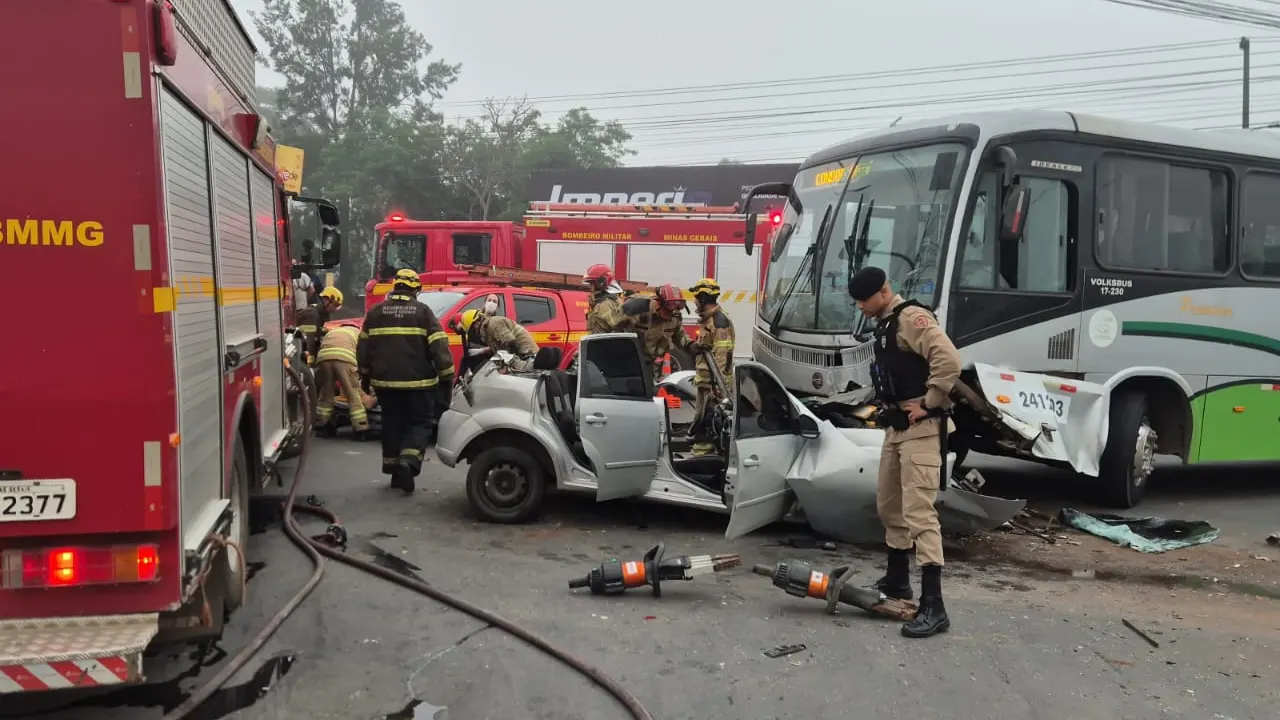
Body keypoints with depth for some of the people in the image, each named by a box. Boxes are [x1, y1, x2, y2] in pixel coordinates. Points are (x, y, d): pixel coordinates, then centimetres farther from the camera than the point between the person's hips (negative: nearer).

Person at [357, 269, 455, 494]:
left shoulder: (375, 312, 7)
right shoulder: (423, 311, -4)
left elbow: (363, 347, 12)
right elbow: (439, 347, -9)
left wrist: (365, 375, 24)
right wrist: (447, 377, -4)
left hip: (385, 381, 4)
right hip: (417, 381, -3)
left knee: (392, 424, 15)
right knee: (420, 423, 6)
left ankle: (394, 469, 19)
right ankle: (408, 462, -16)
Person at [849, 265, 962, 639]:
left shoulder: (912, 318, -15)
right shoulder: (886, 324, 16)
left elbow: (949, 361, -28)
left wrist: (928, 404, -21)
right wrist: (890, 410, 10)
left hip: (920, 428, -11)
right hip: (896, 426, 11)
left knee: (919, 511, -14)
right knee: (889, 505, 18)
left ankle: (933, 607, -12)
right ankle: (897, 580, 34)